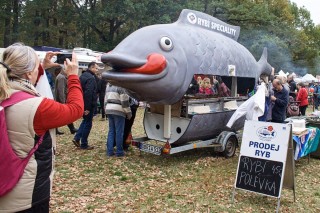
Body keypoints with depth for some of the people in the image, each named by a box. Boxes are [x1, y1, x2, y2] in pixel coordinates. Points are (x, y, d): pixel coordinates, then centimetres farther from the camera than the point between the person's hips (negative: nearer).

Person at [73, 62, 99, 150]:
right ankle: (84, 145, 9)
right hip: (89, 105, -9)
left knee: (85, 121, 24)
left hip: (82, 103, 9)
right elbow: (89, 93, -26)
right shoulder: (91, 78, -18)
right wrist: (87, 108, -25)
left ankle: (77, 138, 16)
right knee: (88, 123, 2)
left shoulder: (83, 76, 12)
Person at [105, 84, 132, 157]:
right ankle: (119, 152, 3)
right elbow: (124, 101, -13)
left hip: (108, 110, 8)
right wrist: (128, 113, -6)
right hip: (118, 111, -8)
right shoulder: (121, 87, -10)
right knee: (119, 132, -2)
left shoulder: (109, 86, 17)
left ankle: (109, 151, 12)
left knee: (111, 131, 12)